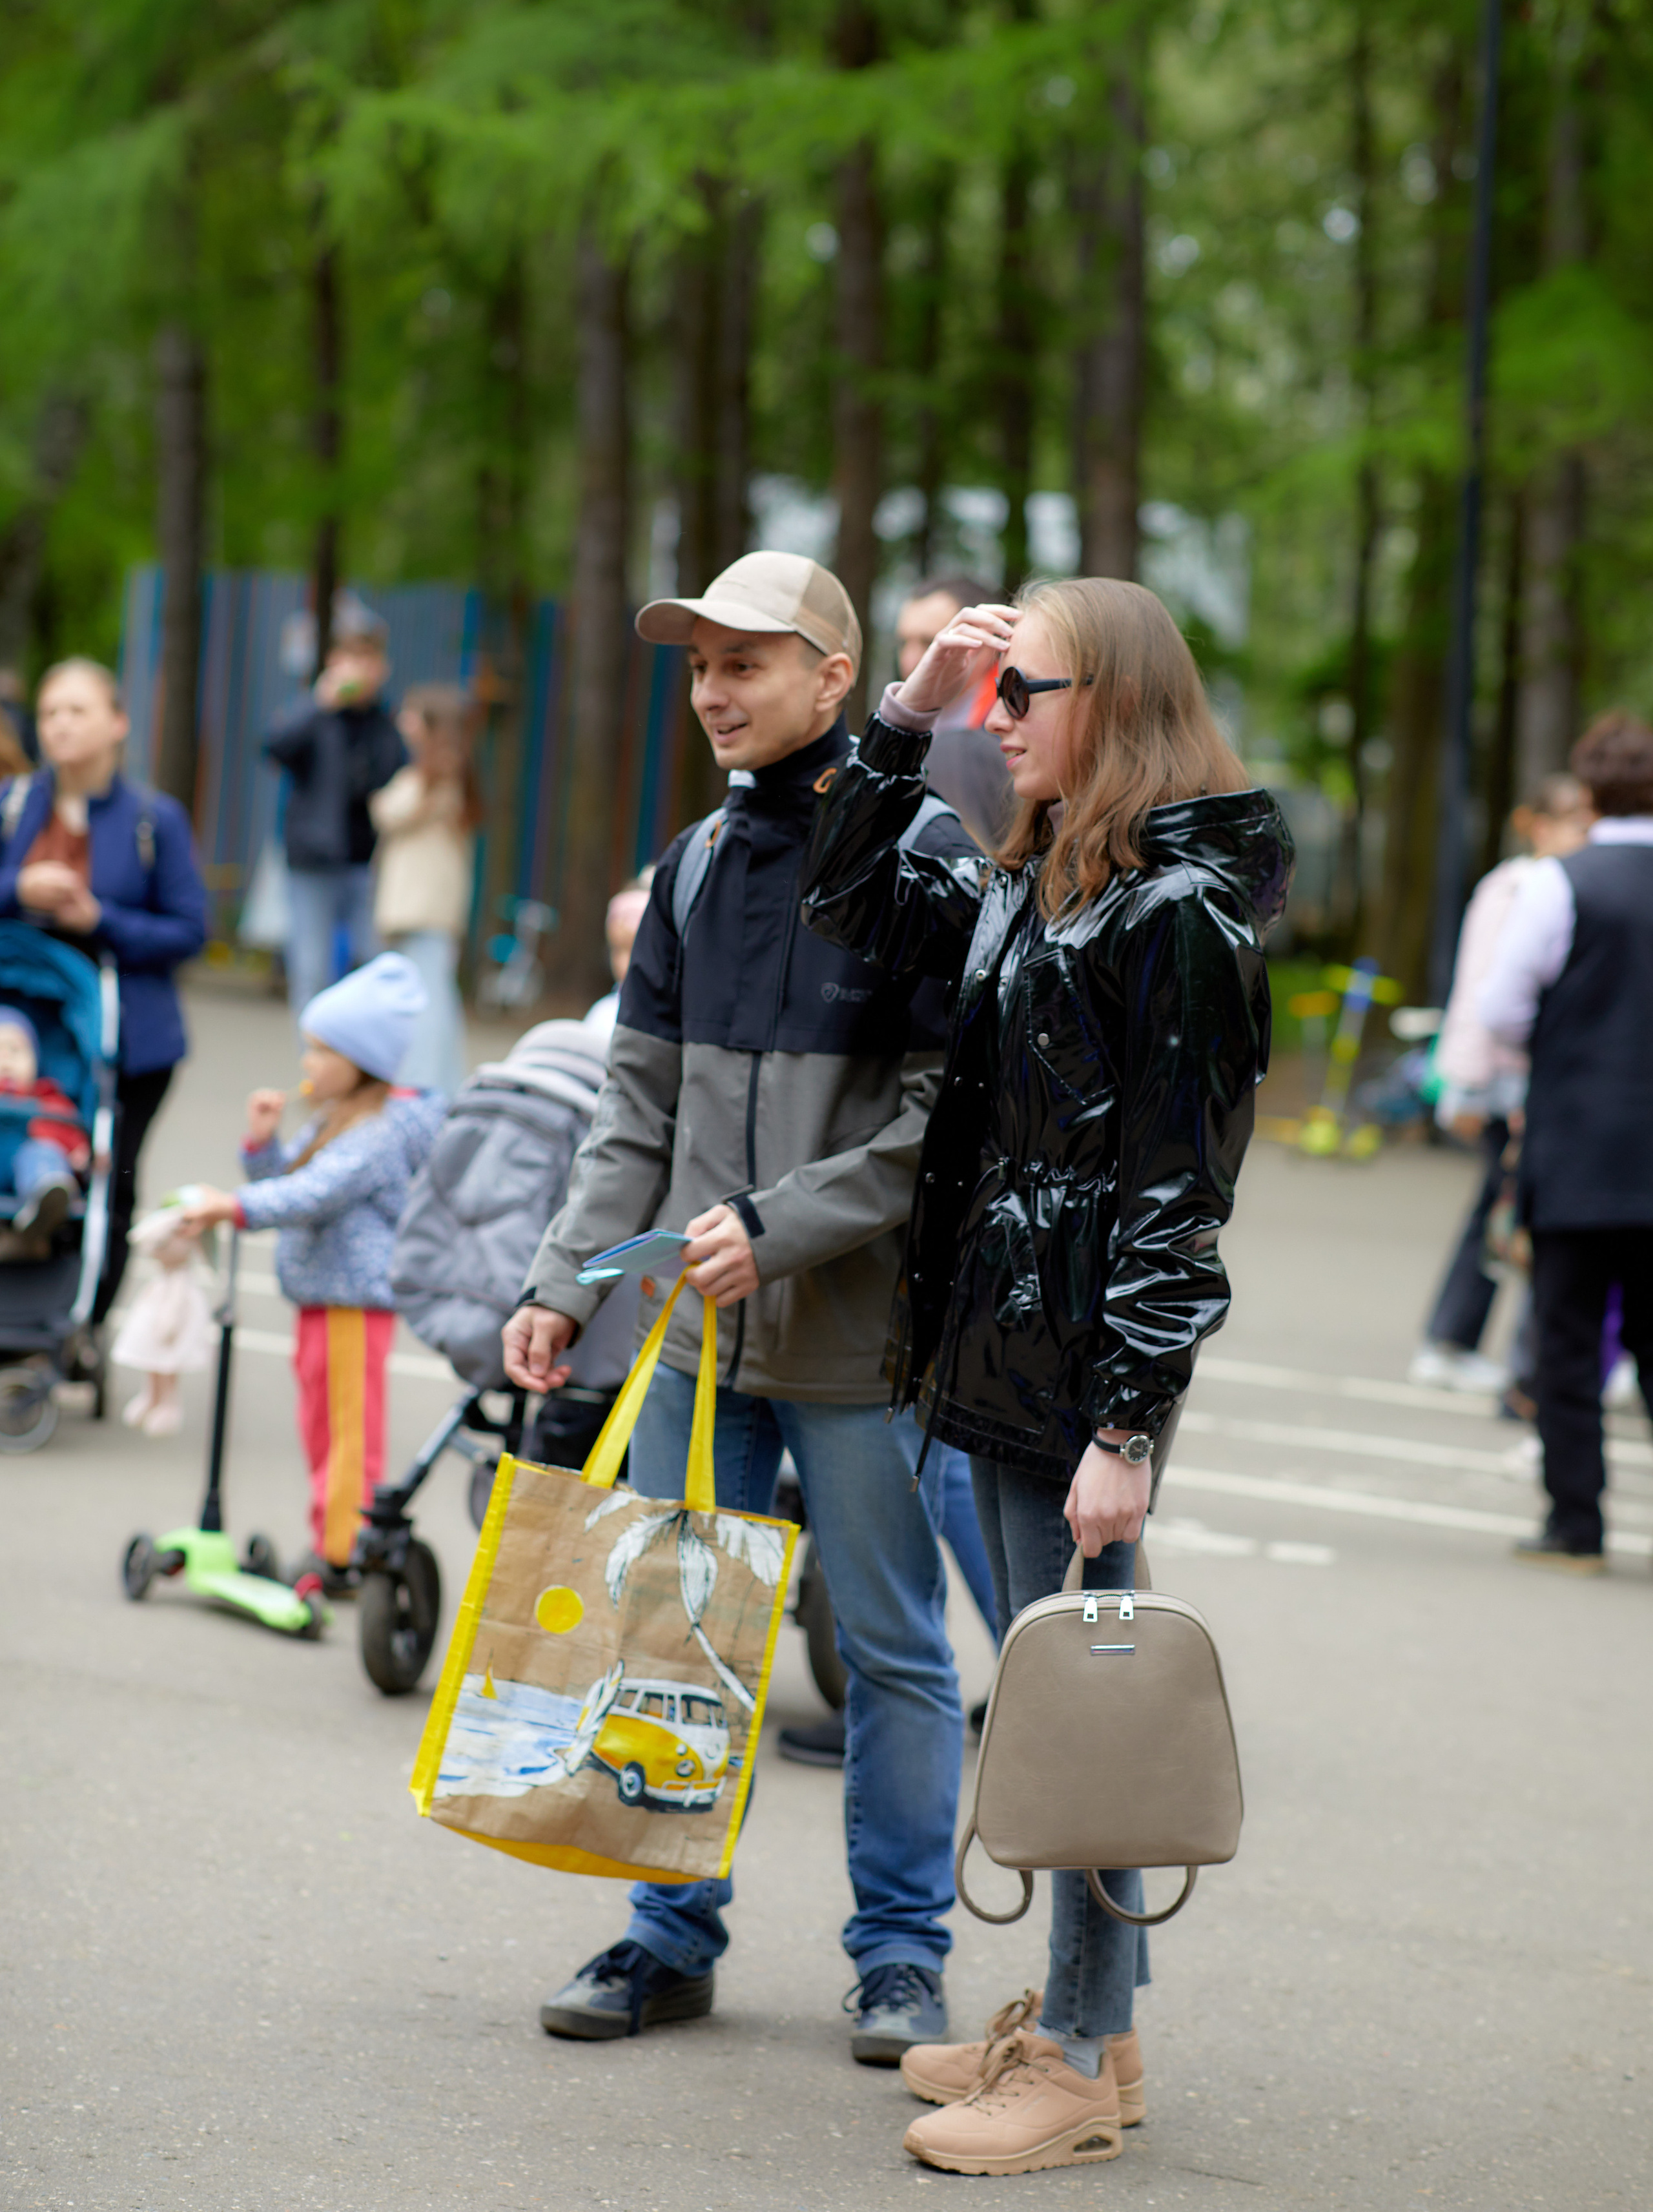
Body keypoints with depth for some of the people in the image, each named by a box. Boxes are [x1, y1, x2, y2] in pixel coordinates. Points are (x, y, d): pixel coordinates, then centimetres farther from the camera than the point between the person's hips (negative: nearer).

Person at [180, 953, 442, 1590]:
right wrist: (262, 1141, 2)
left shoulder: (382, 1130, -17)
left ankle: (343, 1555, -2)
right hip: (321, 1297, 10)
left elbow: (316, 1193, -29)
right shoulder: (332, 1121, 15)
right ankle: (331, 1545, 24)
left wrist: (232, 1206, -37)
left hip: (358, 1298, -10)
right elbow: (284, 1181, 20)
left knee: (349, 1428, -6)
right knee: (321, 1426, 16)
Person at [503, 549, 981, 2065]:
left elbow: (948, 1114, -14)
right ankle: (673, 1935, 21)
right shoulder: (699, 862, 10)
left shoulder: (924, 857, -9)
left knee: (893, 1650, 5)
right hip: (698, 1328, 6)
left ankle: (902, 1953, 15)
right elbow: (644, 1101, 14)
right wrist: (570, 1281, 5)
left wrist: (779, 1228, -20)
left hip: (864, 1338, -6)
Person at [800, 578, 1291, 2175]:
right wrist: (906, 711, 10)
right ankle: (1082, 2017, 24)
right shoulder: (1028, 886, 12)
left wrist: (1127, 1428, -20)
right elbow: (850, 901, 22)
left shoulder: (1178, 910, -14)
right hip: (993, 1335, 9)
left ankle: (1080, 2067, 4)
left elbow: (1175, 1185, -17)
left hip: (1086, 1354, -9)